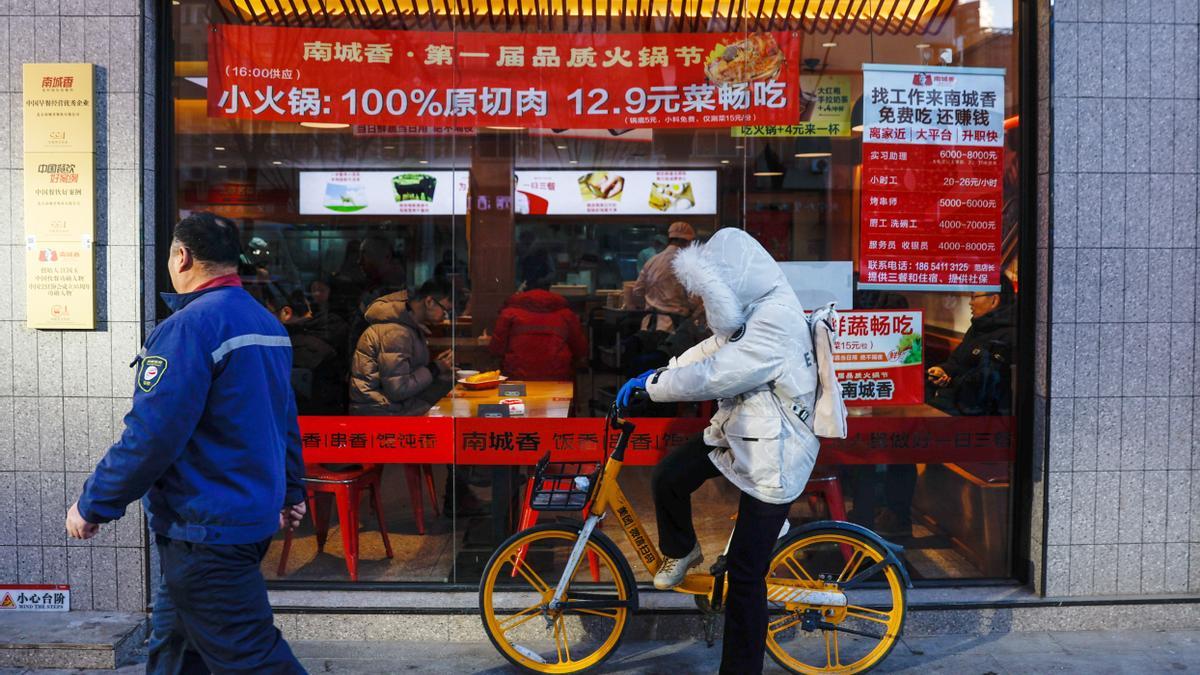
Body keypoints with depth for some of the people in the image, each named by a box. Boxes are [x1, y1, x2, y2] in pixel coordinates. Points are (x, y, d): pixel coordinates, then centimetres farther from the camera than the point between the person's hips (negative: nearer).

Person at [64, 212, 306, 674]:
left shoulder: (189, 327, -18)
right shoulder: (268, 324, 10)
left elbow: (150, 434, -22)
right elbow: (285, 420, 18)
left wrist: (92, 505, -10)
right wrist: (290, 492, 27)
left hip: (206, 531, -9)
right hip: (253, 515, 9)